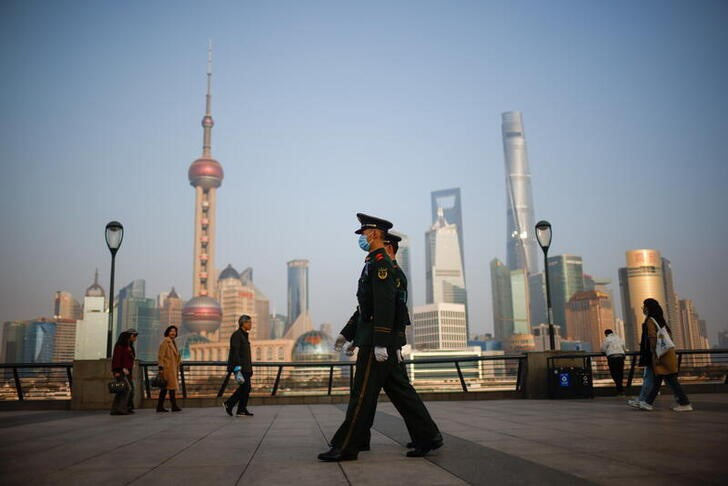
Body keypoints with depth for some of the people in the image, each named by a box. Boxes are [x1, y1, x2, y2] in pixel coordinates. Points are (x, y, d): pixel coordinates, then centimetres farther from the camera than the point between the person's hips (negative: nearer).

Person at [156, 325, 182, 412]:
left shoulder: (172, 342, 19)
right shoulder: (165, 342, -9)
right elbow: (161, 355, -15)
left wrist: (177, 368, 24)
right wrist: (160, 367, -21)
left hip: (172, 368, 9)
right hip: (167, 367, -9)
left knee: (165, 387, 9)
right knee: (172, 386, -9)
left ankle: (160, 406, 12)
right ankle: (174, 406, -7)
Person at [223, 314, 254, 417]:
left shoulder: (244, 335, 18)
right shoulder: (237, 335, -10)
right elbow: (235, 351, -19)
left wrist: (249, 368, 20)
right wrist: (237, 366, -26)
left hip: (245, 366, 9)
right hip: (239, 366, -9)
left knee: (246, 388, 5)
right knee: (244, 387, -11)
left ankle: (242, 410, 7)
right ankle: (228, 404, 1)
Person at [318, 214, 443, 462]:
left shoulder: (380, 262, -12)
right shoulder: (374, 263, 20)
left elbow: (384, 305, -21)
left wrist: (380, 343, -24)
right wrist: (349, 335, 24)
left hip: (376, 339, -10)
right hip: (376, 339, 10)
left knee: (363, 393, -5)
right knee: (399, 389, 11)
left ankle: (346, 447, 2)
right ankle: (428, 436, 16)